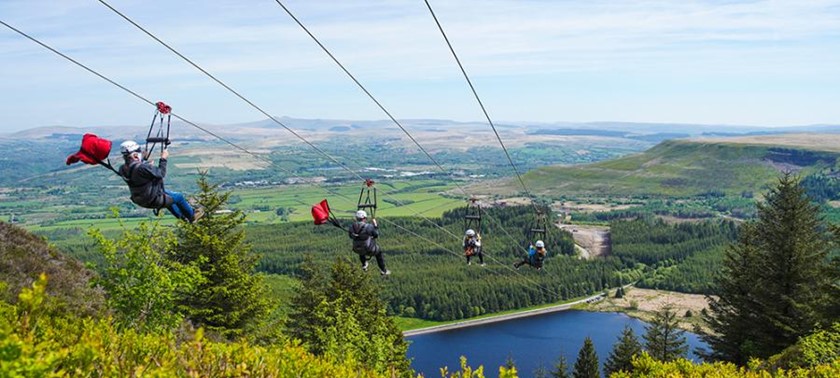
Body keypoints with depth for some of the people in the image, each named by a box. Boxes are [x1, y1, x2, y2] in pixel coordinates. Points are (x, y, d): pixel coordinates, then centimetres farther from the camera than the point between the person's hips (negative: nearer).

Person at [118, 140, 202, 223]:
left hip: (140, 200, 9)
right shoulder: (141, 168, -36)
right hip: (153, 201, -9)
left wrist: (143, 158, 12)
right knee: (179, 197, 14)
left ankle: (182, 217, 47)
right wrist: (163, 159, -12)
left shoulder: (123, 169, -11)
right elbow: (161, 173, -22)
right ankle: (192, 216, 37)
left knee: (166, 194, 33)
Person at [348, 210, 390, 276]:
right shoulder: (369, 226, -22)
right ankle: (383, 270, 35)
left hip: (357, 250, 4)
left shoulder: (352, 226, -11)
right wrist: (375, 225, 3)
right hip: (369, 250, -4)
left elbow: (351, 236, 8)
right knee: (378, 252, 28)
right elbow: (376, 235, -7)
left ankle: (364, 265, 54)